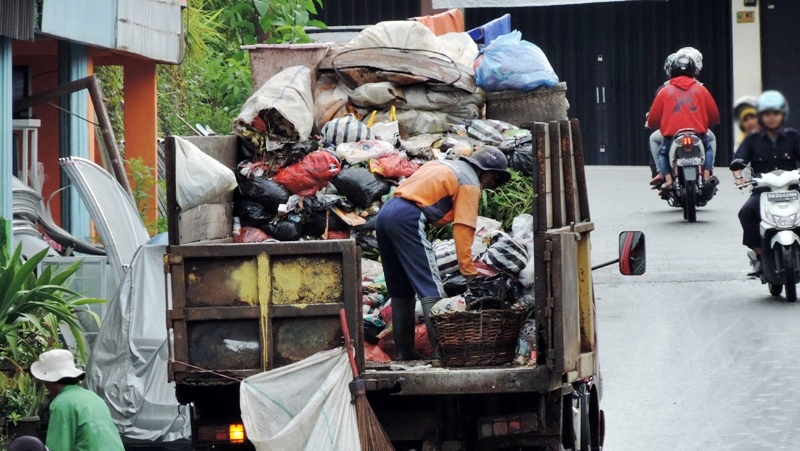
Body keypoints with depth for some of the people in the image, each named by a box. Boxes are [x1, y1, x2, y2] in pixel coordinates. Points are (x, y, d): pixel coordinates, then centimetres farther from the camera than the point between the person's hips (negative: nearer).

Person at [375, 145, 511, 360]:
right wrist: (470, 273, -9)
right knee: (431, 289, -11)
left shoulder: (444, 165, 28)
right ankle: (441, 350, -19)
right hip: (408, 218, -9)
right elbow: (463, 230, -7)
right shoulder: (470, 183, 3)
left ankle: (403, 353, 16)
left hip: (384, 213, 9)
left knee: (400, 291, 14)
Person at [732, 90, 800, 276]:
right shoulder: (752, 140, 10)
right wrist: (739, 177, -24)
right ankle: (758, 253, -20)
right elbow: (738, 161, -2)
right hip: (762, 192, 0)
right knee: (746, 211, -31)